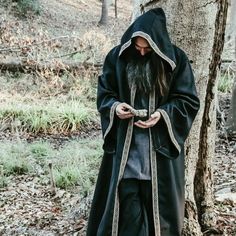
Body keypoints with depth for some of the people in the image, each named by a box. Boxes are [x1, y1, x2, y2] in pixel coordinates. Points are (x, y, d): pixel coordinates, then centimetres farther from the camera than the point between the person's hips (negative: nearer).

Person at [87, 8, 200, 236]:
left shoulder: (176, 60, -5)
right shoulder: (117, 57, -1)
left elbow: (189, 101, -1)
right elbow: (103, 93, 7)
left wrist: (163, 114, -17)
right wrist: (115, 106, -14)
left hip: (161, 144, -1)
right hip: (125, 144, 1)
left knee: (158, 199, 7)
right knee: (126, 198, 2)